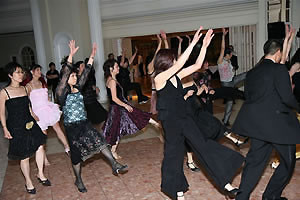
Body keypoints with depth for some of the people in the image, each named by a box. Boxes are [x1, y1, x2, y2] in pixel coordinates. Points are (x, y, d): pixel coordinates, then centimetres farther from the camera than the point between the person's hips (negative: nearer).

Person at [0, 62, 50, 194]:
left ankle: (40, 174, 12)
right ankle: (28, 182, 25)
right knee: (24, 156, 4)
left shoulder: (24, 89, 6)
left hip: (29, 123, 5)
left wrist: (34, 117, 15)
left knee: (40, 145, -9)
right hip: (16, 127, -4)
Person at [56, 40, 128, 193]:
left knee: (100, 141, -10)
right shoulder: (61, 92, -13)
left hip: (84, 124, 5)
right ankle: (78, 180, 27)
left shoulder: (77, 88, 5)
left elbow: (85, 73, 3)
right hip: (72, 127, -5)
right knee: (76, 153, 8)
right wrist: (71, 56, -35)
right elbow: (64, 74, -26)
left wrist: (92, 56, -4)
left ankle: (115, 166, -7)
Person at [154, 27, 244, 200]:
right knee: (174, 154, 8)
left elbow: (197, 65, 5)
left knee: (204, 146, 2)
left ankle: (226, 184, 8)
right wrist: (193, 43, -25)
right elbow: (180, 64, -25)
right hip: (170, 121, -6)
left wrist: (205, 45, -2)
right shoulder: (159, 78, -14)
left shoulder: (176, 76, 5)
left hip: (184, 118, 6)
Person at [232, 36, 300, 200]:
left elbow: (248, 96, 15)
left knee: (255, 160, 14)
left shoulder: (252, 72, 11)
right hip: (278, 123, -7)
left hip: (256, 123, 7)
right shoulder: (279, 69, -11)